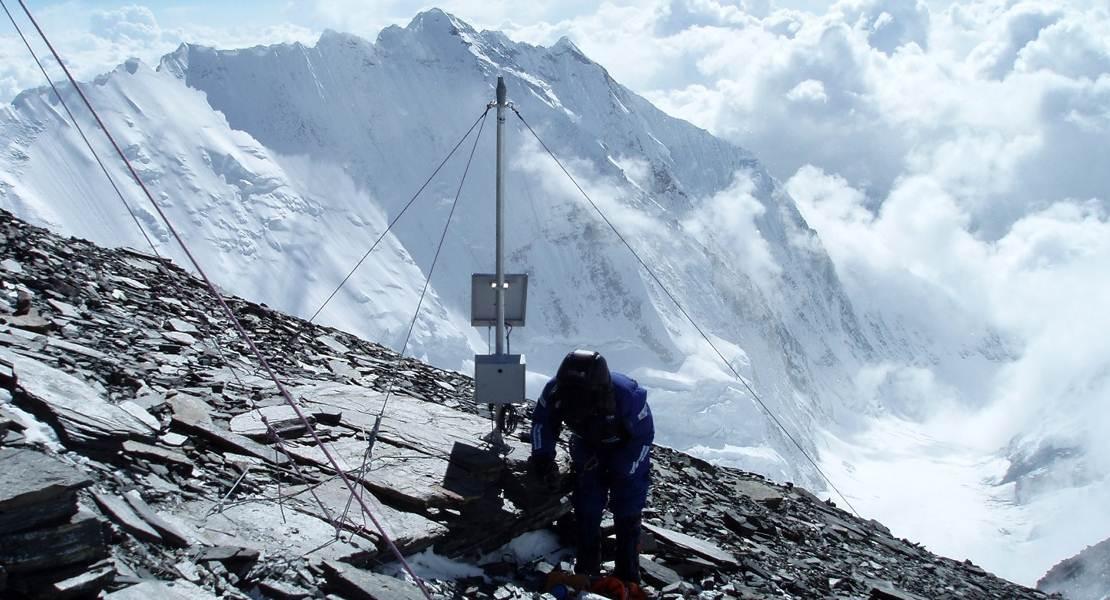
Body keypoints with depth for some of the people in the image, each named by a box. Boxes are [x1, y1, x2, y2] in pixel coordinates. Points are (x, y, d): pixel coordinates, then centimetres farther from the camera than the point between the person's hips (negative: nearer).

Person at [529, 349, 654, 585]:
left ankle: (628, 574, 8)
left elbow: (644, 435, -23)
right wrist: (542, 455, -19)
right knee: (586, 511, 3)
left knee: (626, 514, -6)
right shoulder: (556, 391, -33)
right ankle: (587, 568, 19)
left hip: (626, 449, -3)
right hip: (588, 447, 3)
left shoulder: (628, 396, -42)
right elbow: (542, 420, -8)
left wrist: (621, 471, -23)